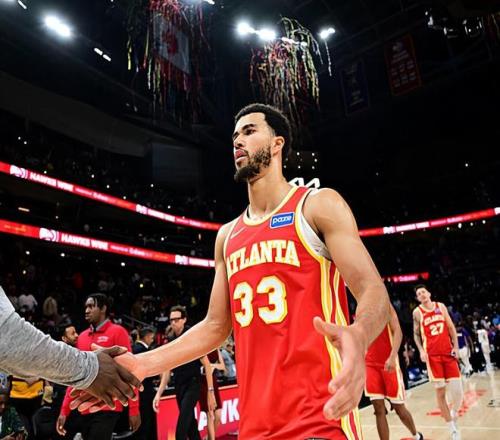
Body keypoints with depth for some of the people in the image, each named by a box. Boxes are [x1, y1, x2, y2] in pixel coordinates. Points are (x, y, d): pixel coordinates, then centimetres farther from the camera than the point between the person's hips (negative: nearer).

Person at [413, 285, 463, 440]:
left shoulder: (441, 306, 8)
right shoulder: (417, 312, 2)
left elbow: (451, 327, 10)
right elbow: (416, 334, 7)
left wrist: (456, 347, 1)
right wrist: (421, 351, -7)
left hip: (448, 352, 2)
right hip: (432, 355, -2)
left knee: (457, 391, -3)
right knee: (440, 392, -2)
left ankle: (454, 412, 29)